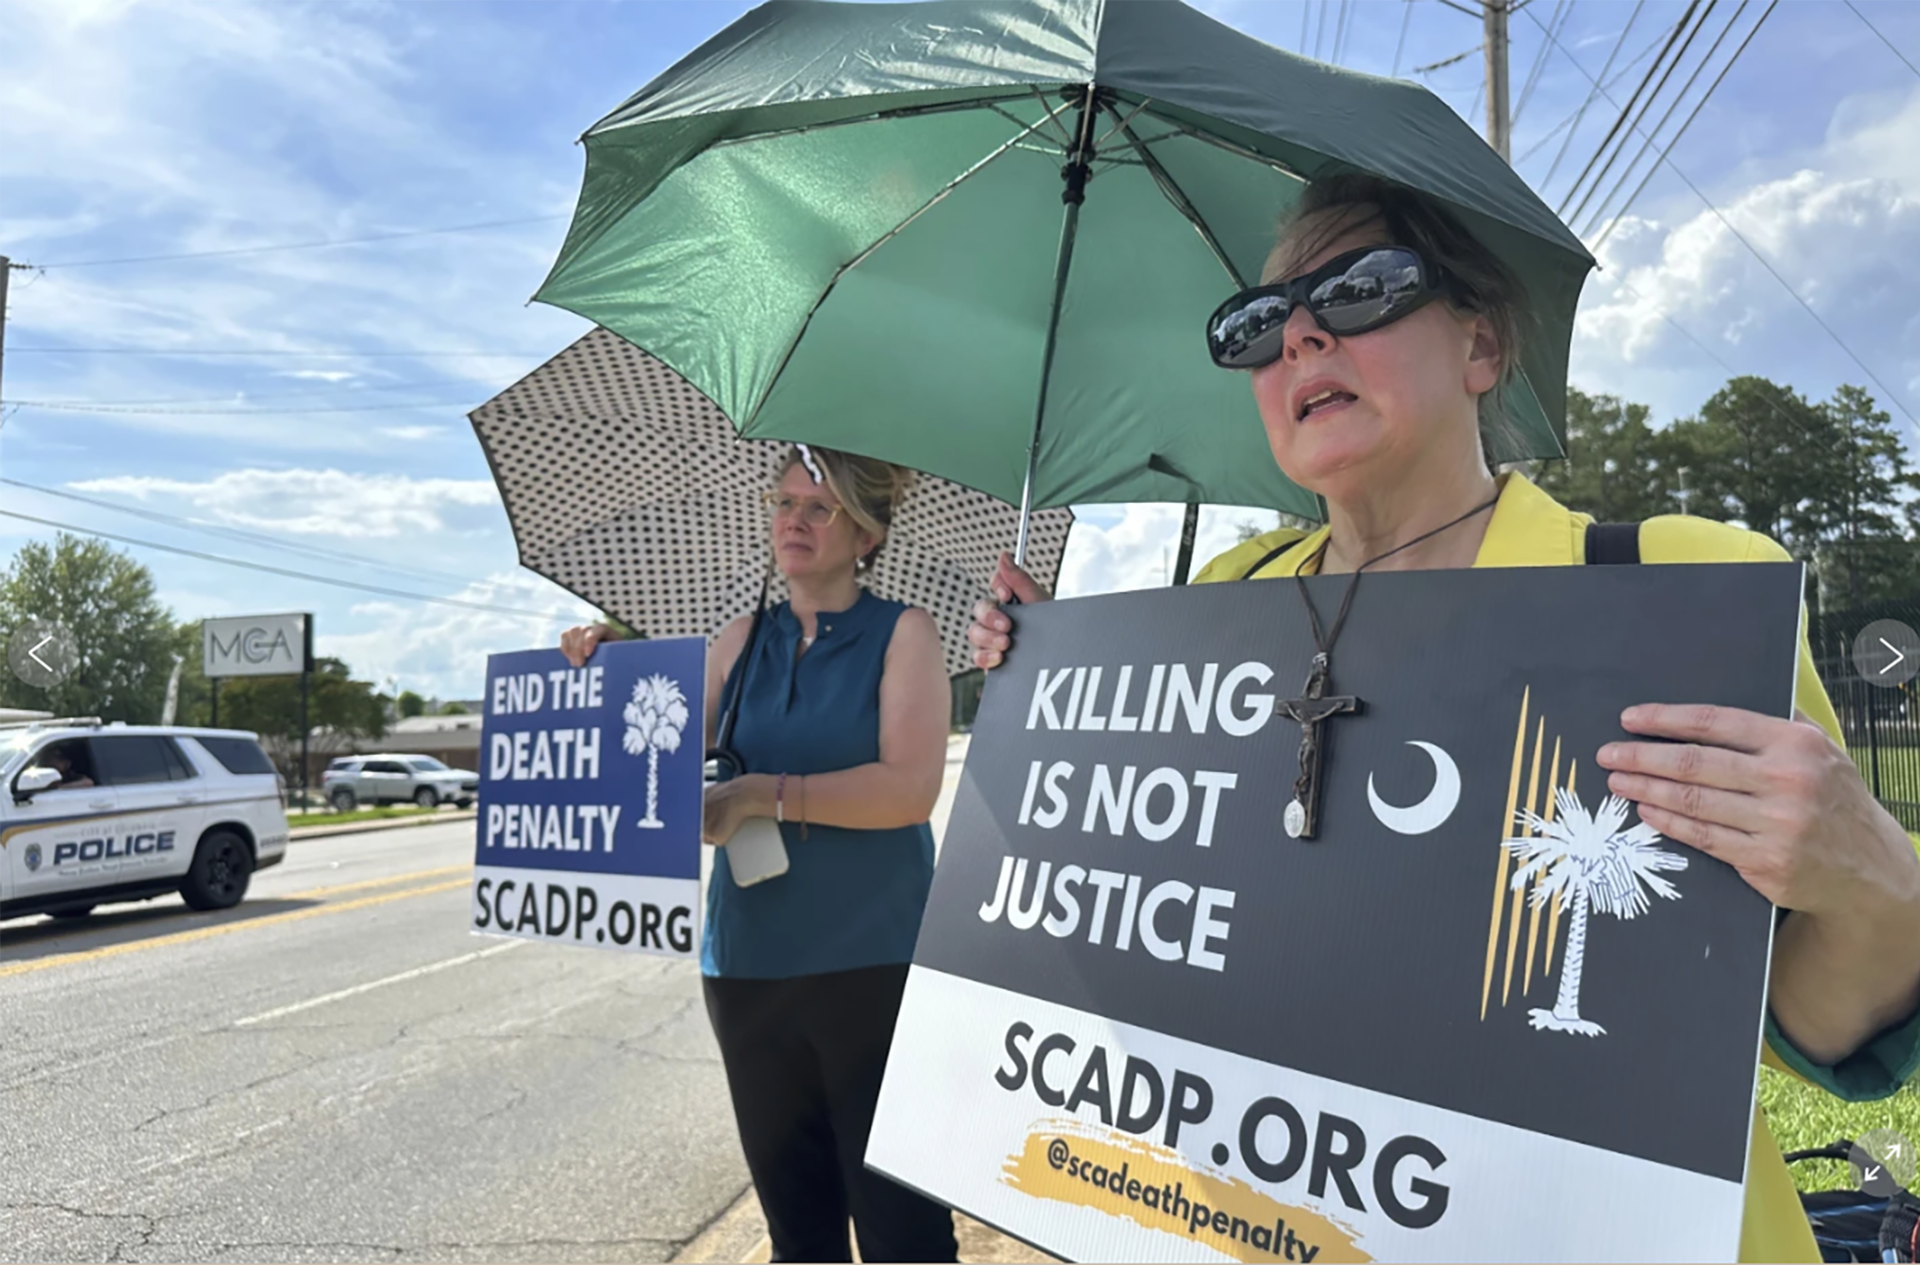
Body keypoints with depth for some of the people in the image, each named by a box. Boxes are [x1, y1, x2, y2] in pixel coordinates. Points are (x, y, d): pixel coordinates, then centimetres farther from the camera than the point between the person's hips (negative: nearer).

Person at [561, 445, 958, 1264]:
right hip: (749, 966, 5)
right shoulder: (739, 644, 10)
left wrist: (764, 794, -20)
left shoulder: (902, 635, -2)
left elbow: (911, 788, -15)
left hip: (873, 964, -4)